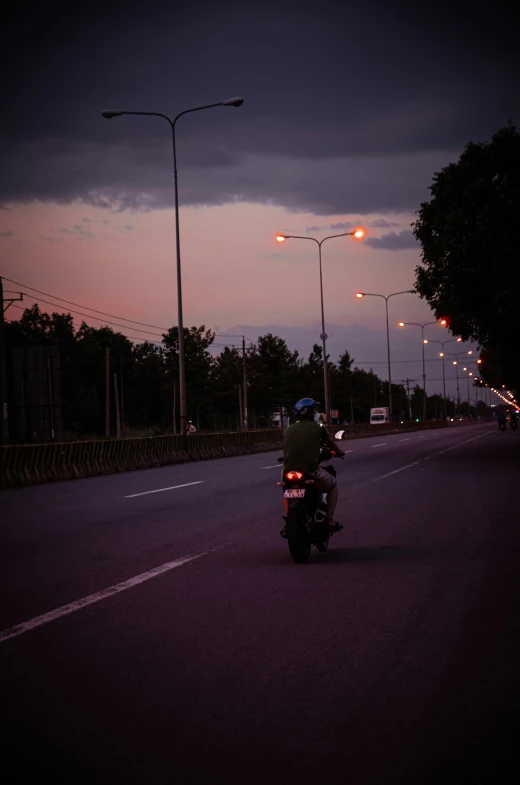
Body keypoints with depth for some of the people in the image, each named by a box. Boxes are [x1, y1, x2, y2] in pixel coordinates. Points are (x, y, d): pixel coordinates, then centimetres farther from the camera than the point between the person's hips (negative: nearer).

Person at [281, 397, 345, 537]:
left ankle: (287, 522, 23)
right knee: (333, 484, 27)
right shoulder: (319, 428, 2)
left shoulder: (287, 430, 11)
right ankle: (330, 520, 22)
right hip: (311, 471, -3)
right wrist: (340, 452, 41)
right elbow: (331, 445, 17)